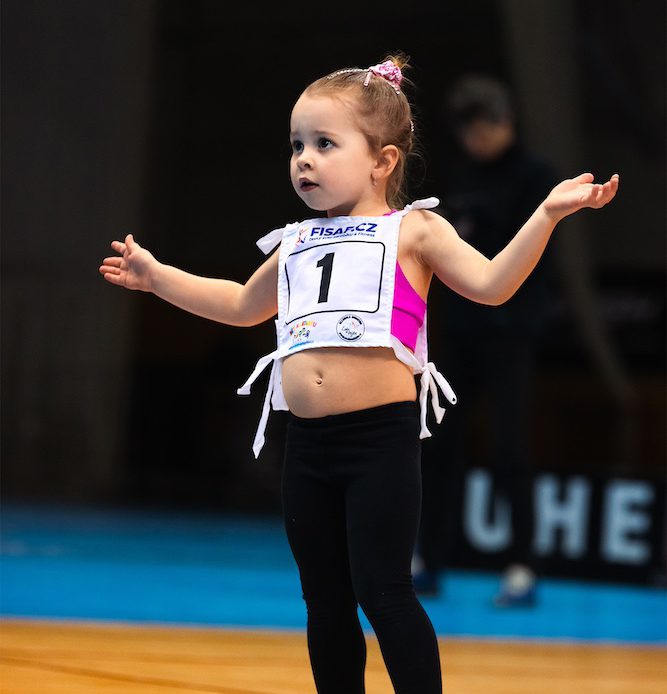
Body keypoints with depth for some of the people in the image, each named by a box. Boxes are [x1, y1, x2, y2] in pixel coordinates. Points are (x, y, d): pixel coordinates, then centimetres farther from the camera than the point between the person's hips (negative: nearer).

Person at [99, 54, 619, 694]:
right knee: (324, 599, 10)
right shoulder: (296, 244, 18)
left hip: (381, 433, -6)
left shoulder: (412, 230, 2)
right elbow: (243, 305, 36)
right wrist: (155, 275, 38)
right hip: (307, 443, 6)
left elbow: (491, 284, -8)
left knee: (382, 593, -9)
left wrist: (548, 213, -18)